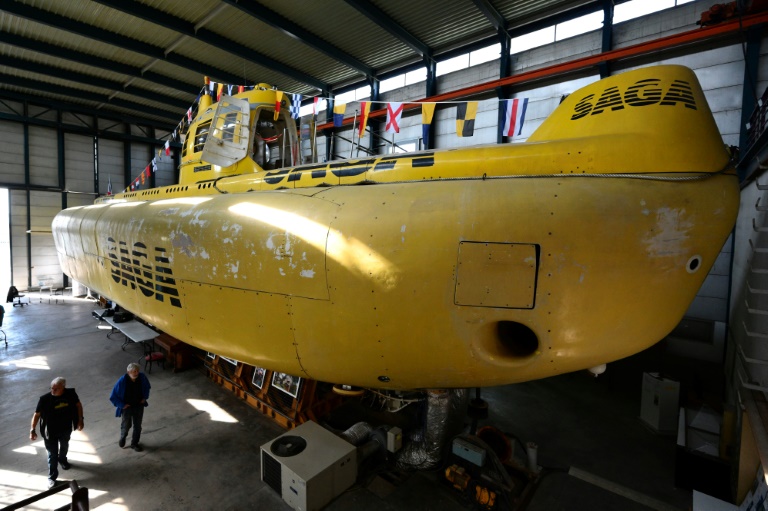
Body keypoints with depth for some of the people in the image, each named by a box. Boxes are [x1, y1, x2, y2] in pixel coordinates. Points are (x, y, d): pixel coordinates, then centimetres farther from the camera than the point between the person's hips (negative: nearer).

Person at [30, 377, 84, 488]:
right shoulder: (45, 399, -27)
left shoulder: (71, 394, -22)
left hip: (66, 429, 2)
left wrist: (80, 420, -4)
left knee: (64, 447, 28)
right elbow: (37, 414, -11)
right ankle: (52, 477, 29)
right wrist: (33, 430, -12)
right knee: (52, 454, 9)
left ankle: (62, 459, 59)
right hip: (50, 431, -2)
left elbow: (78, 405, -4)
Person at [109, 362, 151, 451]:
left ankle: (134, 443, 34)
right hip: (127, 407, -2)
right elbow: (113, 397, -13)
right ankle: (122, 438, 51)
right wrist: (122, 405, -14)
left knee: (137, 426, 12)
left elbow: (147, 387, 6)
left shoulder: (142, 377, -18)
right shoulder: (122, 381, -27)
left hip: (139, 405, 2)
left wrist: (145, 397, 0)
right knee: (126, 425, 18)